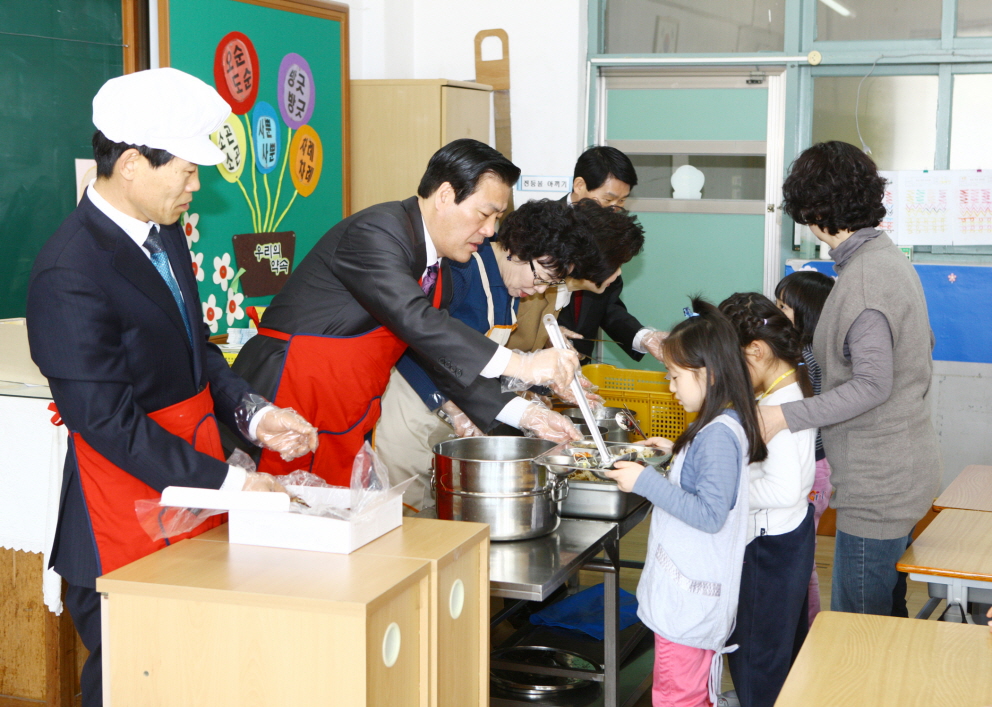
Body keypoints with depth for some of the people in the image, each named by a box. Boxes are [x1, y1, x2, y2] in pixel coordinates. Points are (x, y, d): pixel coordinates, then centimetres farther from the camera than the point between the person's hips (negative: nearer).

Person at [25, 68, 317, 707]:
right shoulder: (71, 276, -21)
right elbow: (108, 421, -22)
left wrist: (254, 415, 1)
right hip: (128, 520, -8)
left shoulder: (166, 234, 7)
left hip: (194, 496, 8)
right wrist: (227, 482, -21)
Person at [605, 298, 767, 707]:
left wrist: (646, 482, -26)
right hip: (690, 589, 10)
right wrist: (677, 454, 18)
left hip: (688, 597, -10)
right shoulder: (722, 426, 8)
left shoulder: (719, 435, -22)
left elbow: (710, 514, -27)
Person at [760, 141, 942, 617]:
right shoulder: (892, 259, 11)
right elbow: (922, 347, 21)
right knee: (887, 614, 19)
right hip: (905, 471, 10)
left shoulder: (862, 278, -20)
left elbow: (872, 385, -24)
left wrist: (787, 417, -22)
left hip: (877, 487, -10)